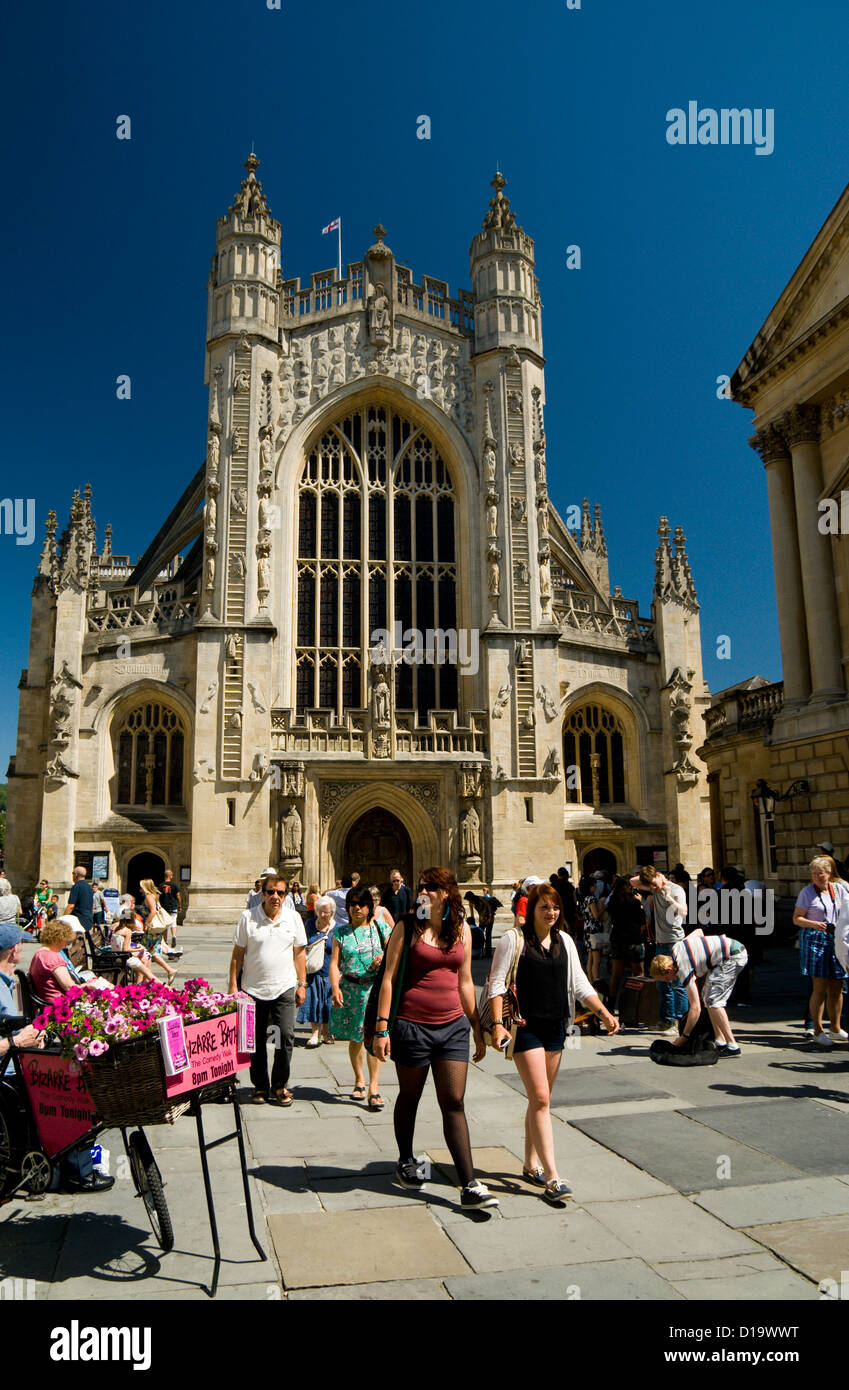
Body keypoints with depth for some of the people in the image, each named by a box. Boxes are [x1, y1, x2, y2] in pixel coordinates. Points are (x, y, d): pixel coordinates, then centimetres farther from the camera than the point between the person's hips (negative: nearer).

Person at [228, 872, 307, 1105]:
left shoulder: (293, 918, 3)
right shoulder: (248, 917, -3)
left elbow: (299, 952, 10)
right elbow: (237, 953, 2)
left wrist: (302, 984, 7)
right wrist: (233, 985, 0)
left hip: (284, 988, 1)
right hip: (253, 989, 0)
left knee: (286, 1037, -5)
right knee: (255, 1041, 8)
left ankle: (280, 1085, 14)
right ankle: (260, 1086, 25)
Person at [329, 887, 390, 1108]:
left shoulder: (380, 928, 5)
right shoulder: (341, 932, 5)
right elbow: (334, 962, 0)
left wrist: (385, 957, -10)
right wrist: (335, 987, -14)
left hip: (376, 987, -1)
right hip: (350, 988, 1)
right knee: (355, 1038, 11)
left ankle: (373, 1088, -5)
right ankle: (359, 1080, 30)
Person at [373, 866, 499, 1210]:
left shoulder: (462, 930, 6)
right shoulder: (407, 927, -4)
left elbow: (465, 982, 13)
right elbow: (389, 978, -5)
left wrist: (477, 1029, 14)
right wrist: (382, 1027, -10)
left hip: (453, 1026, 2)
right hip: (411, 1024, -2)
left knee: (454, 1103, 0)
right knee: (409, 1097, 14)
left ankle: (470, 1186, 3)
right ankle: (406, 1162, 37)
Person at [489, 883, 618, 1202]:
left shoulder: (564, 941, 9)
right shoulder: (513, 939, -8)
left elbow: (579, 984, 12)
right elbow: (496, 984, -9)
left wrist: (603, 1012, 1)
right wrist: (498, 1024, -18)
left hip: (555, 1028, 6)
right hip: (526, 1028, -6)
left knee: (540, 1100, 14)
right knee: (541, 1099, -11)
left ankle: (531, 1164, 27)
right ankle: (552, 1177, -8)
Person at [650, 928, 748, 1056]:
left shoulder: (684, 970, -20)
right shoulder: (675, 948, 4)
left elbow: (696, 1008, -21)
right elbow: (699, 930, 20)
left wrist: (683, 1037, -13)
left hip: (733, 957, -11)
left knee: (713, 1000, -14)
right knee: (707, 993, 9)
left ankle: (732, 1047, -11)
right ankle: (720, 1041, 9)